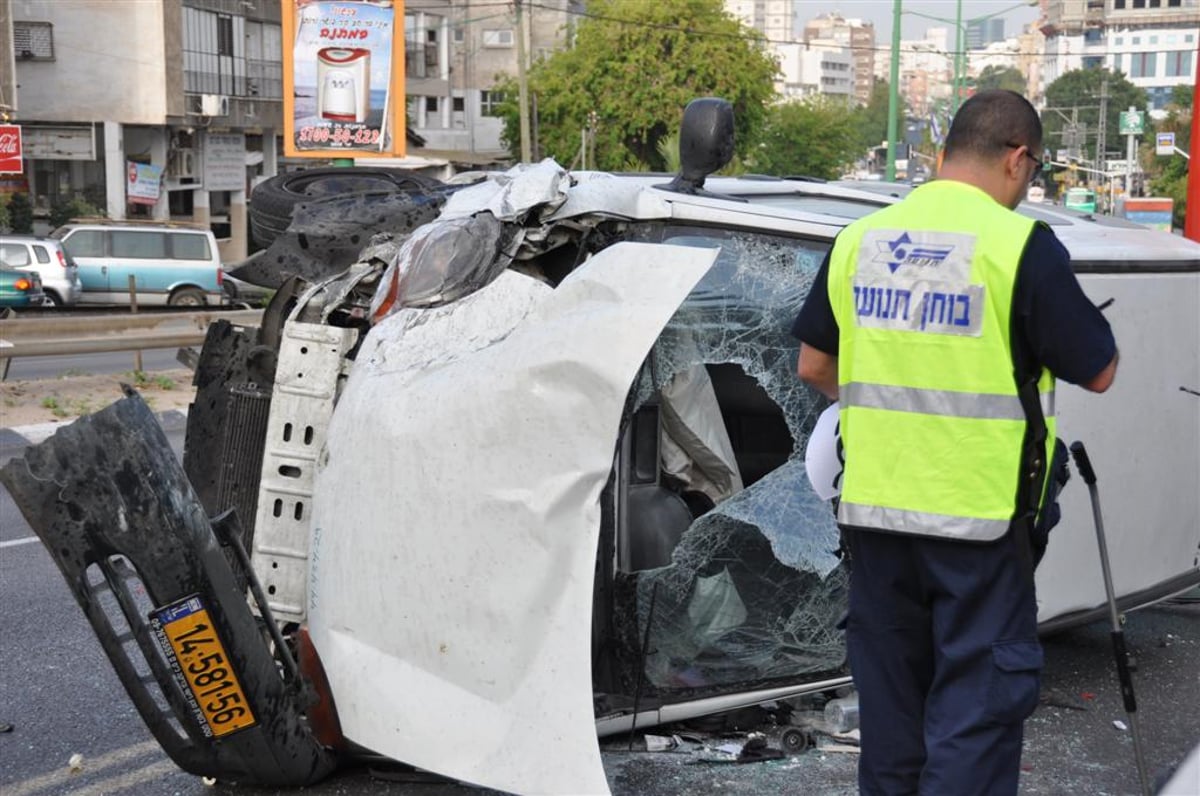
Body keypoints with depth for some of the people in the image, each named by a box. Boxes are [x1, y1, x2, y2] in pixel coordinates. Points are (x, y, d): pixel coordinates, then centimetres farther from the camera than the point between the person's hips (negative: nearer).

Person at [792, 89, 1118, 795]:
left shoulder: (858, 239, 3)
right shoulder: (1021, 245, -12)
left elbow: (814, 367, 11)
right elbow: (1099, 372, -5)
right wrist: (1069, 319, 14)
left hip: (872, 506, 5)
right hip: (978, 511, -5)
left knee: (891, 693, 17)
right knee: (981, 695, 4)